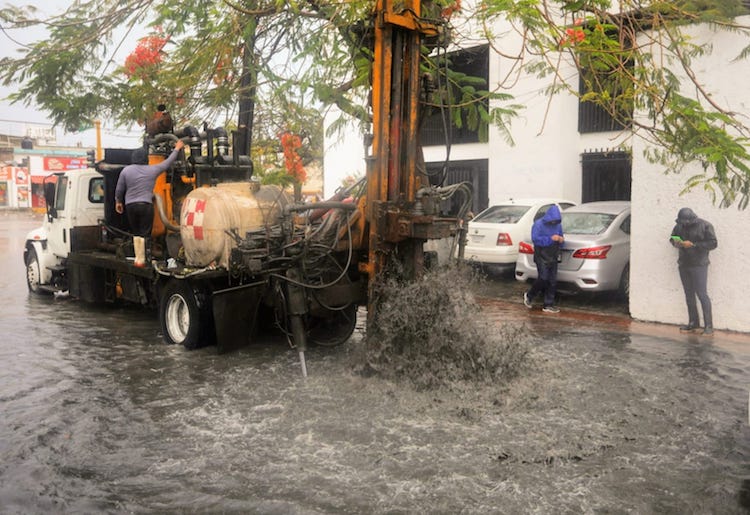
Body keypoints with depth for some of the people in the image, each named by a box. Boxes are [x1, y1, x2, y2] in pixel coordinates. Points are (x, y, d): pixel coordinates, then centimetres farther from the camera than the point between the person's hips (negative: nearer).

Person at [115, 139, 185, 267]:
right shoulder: (152, 170, 2)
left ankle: (138, 259, 11)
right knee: (144, 233, -2)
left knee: (136, 233, 13)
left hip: (130, 205, 3)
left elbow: (119, 189, 9)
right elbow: (168, 162, 14)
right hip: (146, 205, -3)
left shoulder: (126, 170, 5)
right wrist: (177, 149, 27)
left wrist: (118, 201, 24)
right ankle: (141, 260, -5)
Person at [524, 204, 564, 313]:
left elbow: (560, 239, 18)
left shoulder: (558, 225, 10)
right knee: (543, 278, -13)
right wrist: (550, 239, -24)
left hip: (553, 258, 6)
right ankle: (529, 296, 10)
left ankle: (548, 305, 11)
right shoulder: (538, 224, -9)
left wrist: (561, 240, -7)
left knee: (552, 281, 4)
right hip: (541, 257, -6)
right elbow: (535, 239, -19)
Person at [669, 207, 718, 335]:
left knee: (702, 294, -9)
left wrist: (693, 244, -20)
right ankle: (693, 323, 19)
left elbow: (713, 243, -12)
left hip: (699, 265, -6)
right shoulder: (679, 226, 7)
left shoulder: (705, 226, -8)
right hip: (684, 265, 6)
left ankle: (708, 326, -5)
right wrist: (675, 242, -6)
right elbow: (672, 238, 18)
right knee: (689, 295, 10)